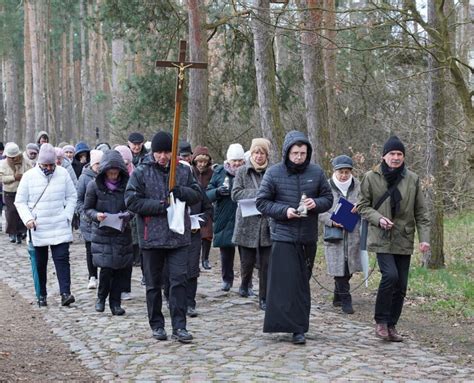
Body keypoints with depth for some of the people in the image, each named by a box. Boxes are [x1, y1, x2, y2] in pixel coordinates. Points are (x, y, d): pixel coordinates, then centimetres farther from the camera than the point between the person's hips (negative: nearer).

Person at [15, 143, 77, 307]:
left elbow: (72, 196, 8)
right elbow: (20, 201, 1)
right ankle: (41, 294, 20)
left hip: (60, 226, 0)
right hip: (38, 227, 0)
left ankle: (65, 293, -12)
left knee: (62, 258, -8)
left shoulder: (63, 173, -2)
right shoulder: (29, 176, -5)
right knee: (40, 262, 9)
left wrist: (67, 215, -4)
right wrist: (28, 219, -14)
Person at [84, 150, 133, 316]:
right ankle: (101, 297, 18)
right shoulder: (94, 186, -5)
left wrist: (127, 215, -15)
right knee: (106, 268, -8)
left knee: (122, 268, 2)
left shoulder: (127, 184, -3)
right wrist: (96, 215, -17)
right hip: (102, 233, -2)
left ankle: (115, 302, 16)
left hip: (122, 232, 2)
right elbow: (87, 208, 3)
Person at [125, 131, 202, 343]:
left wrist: (181, 192, -12)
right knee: (153, 283, 9)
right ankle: (156, 325, 21)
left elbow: (197, 194, 9)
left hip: (179, 236, 2)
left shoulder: (183, 171, 7)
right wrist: (160, 206, -15)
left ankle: (179, 326, 1)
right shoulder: (141, 173, -3)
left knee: (179, 280, -3)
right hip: (152, 236, -1)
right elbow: (131, 201, -8)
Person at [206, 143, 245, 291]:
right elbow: (208, 194, 5)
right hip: (224, 218, 2)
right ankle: (227, 279, 26)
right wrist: (217, 191, -15)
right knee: (226, 251, 11)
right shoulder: (219, 172, 5)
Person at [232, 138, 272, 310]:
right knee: (247, 261, 7)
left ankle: (264, 298, 11)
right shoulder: (242, 171, 3)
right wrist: (258, 194, -14)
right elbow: (235, 194, -5)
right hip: (247, 224, 0)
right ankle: (245, 283, 37)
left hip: (267, 225, 0)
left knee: (266, 264, 0)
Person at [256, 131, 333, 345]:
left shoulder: (316, 173, 5)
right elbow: (262, 202, 0)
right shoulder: (274, 173, -3)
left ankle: (298, 327, 19)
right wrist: (284, 211, -15)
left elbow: (328, 198, 12)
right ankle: (296, 327, -6)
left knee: (302, 282, 9)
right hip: (283, 237, -3)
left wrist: (316, 204, -11)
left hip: (308, 238, 3)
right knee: (286, 282, -9)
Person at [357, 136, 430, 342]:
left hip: (404, 240, 3)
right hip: (382, 239, -3)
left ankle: (391, 325, 19)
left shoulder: (412, 179, 4)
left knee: (401, 285, 4)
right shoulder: (371, 177, -1)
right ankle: (381, 321, -4)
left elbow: (421, 212, 8)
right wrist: (378, 219, -13)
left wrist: (424, 237, -2)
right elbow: (363, 206, 5)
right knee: (390, 275, -21)